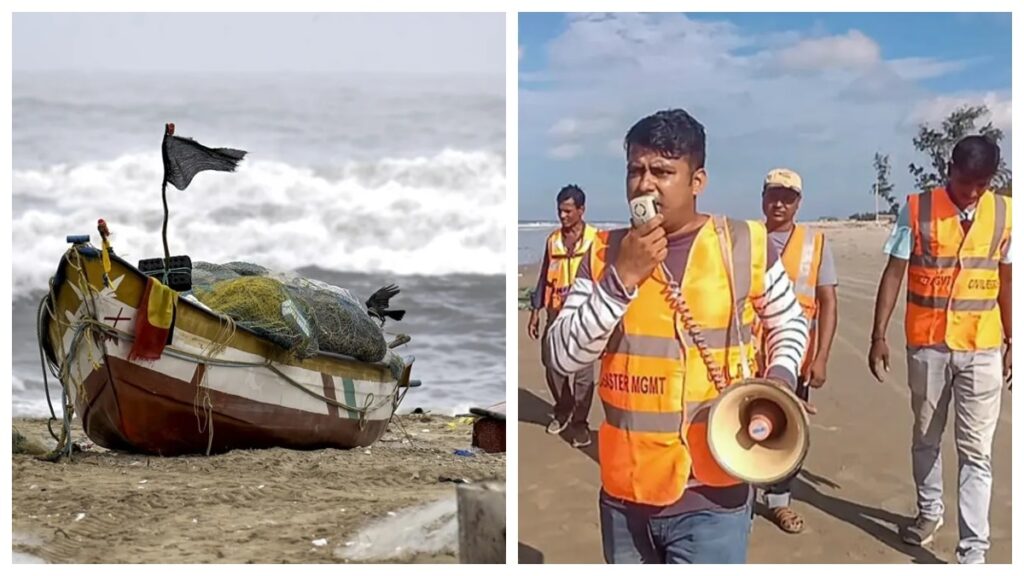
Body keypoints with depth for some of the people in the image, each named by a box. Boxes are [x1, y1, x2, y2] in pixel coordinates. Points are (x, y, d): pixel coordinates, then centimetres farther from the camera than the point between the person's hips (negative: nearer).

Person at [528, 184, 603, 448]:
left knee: (583, 371, -1)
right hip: (556, 311, 4)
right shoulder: (553, 239, 8)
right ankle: (563, 410, 30)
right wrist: (535, 312, 11)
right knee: (552, 365, 9)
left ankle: (580, 421, 11)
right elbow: (544, 277, 13)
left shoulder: (595, 240, -6)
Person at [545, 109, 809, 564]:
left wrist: (780, 380, -6)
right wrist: (622, 278, -18)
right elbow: (562, 357, -9)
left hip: (710, 492, -3)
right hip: (625, 491, 3)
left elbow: (789, 322, 13)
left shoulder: (744, 245, -4)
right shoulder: (606, 254, 0)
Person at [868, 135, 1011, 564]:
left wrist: (1012, 342, 8)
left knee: (975, 450, -1)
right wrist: (879, 336, -5)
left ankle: (973, 550, 0)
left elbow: (1006, 281, 7)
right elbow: (894, 274, -3)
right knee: (926, 436, 16)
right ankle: (929, 512, 37)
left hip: (982, 349, 0)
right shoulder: (917, 210, -7)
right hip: (927, 345, 0)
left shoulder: (1004, 214, -1)